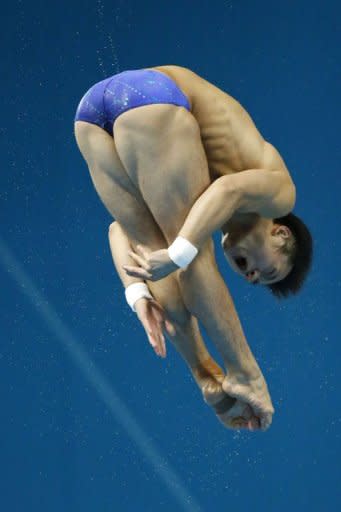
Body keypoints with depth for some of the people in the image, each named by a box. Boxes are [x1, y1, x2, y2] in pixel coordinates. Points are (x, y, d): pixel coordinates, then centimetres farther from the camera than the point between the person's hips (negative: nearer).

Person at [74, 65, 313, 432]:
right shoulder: (280, 189, 16)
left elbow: (121, 229, 26)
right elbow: (232, 190, -8)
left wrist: (138, 293, 14)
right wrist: (178, 257, -16)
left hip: (89, 111, 7)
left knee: (153, 247, 11)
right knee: (194, 257, 2)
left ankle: (208, 376, 11)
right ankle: (244, 375, 4)